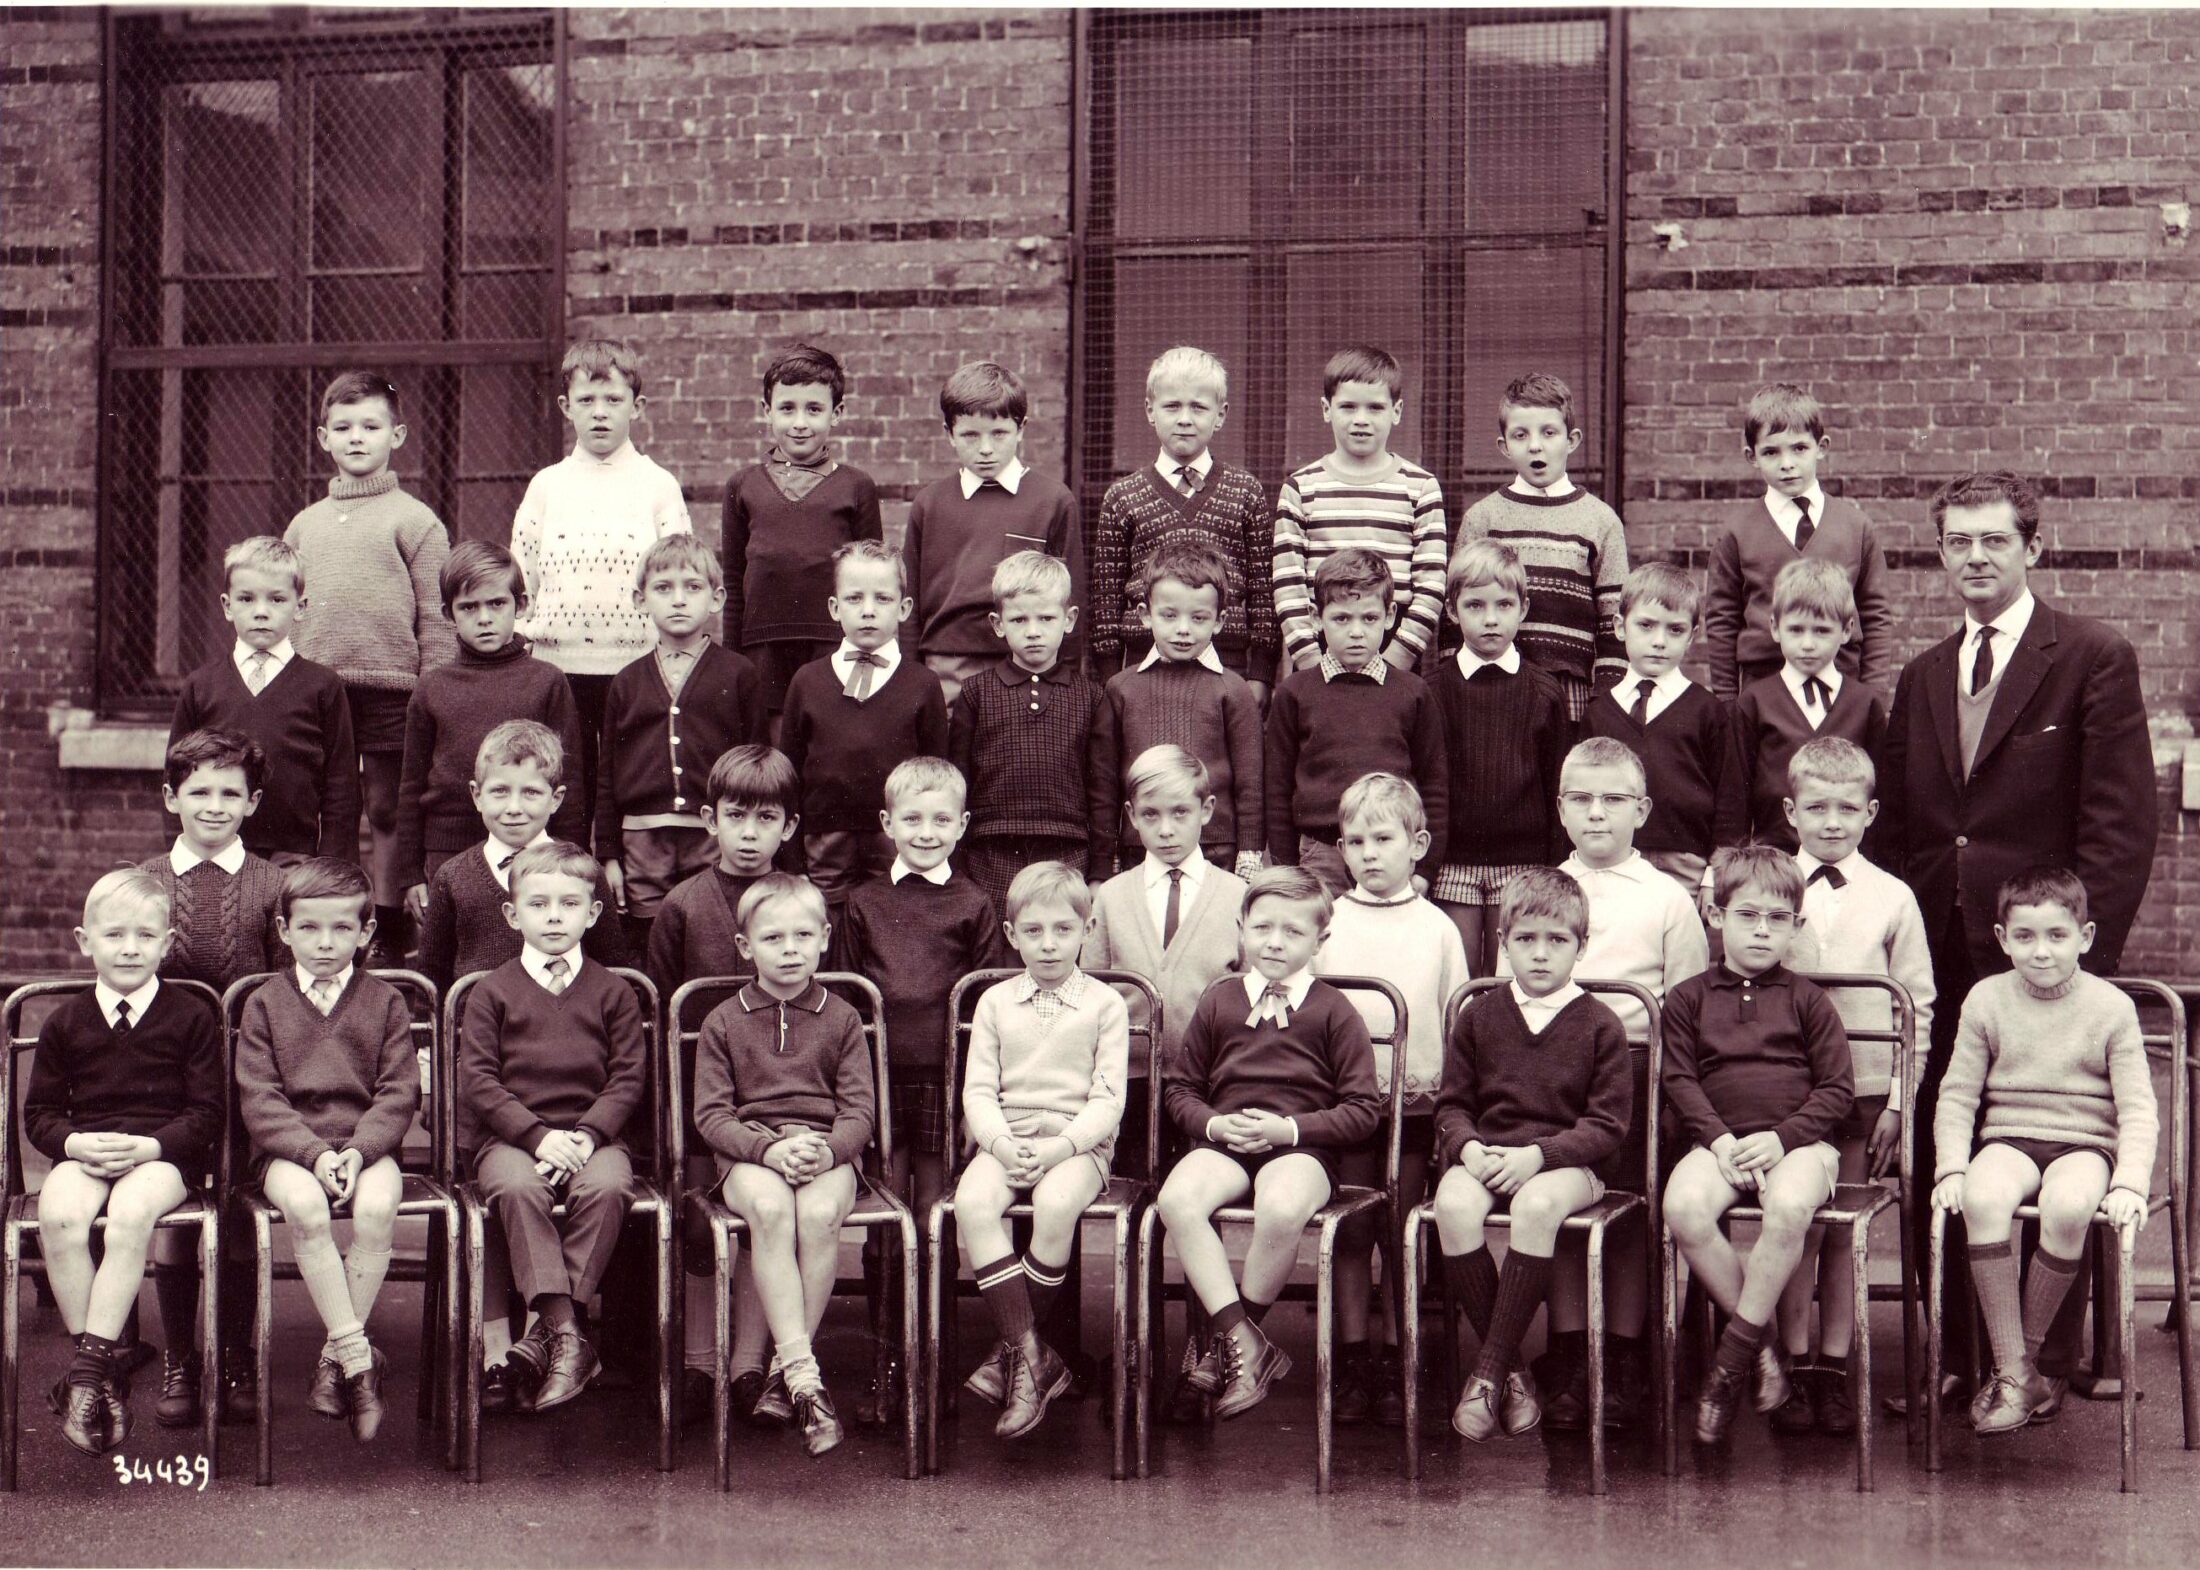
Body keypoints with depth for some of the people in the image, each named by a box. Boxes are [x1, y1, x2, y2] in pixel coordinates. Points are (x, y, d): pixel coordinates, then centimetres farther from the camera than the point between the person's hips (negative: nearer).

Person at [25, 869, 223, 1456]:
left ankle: (89, 1362, -29)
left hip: (163, 1156, -2)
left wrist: (149, 1146, -16)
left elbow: (207, 1112, 0)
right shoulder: (65, 1022, 12)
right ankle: (103, 1367, -21)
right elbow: (39, 1111, 12)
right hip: (85, 1154, 3)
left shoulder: (191, 1018, 4)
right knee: (58, 1215, -30)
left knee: (131, 1212, -36)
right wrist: (75, 1143, -10)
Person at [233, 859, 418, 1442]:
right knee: (305, 1207, -34)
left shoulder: (385, 1002, 9)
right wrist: (315, 1153, -17)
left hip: (367, 1144, 1)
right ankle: (359, 1357, -29)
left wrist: (357, 1151, -16)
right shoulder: (264, 1004, 7)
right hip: (289, 1149, 0)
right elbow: (260, 1100, -2)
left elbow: (399, 1094, 2)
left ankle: (336, 1355, -19)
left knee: (377, 1206, -32)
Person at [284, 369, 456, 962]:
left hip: (390, 686, -4)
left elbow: (436, 619, -4)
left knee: (387, 812, 2)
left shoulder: (415, 521, 0)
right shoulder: (305, 524, 14)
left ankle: (389, 929, 10)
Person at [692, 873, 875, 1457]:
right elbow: (711, 1113, 2)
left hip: (828, 1150, 1)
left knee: (819, 1212, -33)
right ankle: (804, 1374, -37)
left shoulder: (841, 1020, 12)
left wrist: (827, 1149, -17)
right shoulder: (723, 1022, 11)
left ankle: (783, 1368, -22)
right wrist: (770, 1149, -16)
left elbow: (860, 1109, 5)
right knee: (769, 1207, -35)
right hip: (747, 1153, 0)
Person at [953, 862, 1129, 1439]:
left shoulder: (1104, 1005, 5)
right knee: (972, 1201, -30)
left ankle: (1011, 1349, -17)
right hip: (1006, 1139, 2)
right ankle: (1032, 1356, -30)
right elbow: (978, 1090, 6)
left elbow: (1107, 1100, -2)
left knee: (1056, 1204, -35)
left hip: (1078, 1142, -2)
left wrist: (1060, 1147, -18)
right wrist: (1001, 1144, -13)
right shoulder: (995, 1002, 12)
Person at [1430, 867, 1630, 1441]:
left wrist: (1537, 1154, -17)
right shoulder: (1479, 1016, 13)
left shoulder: (1599, 1025, 4)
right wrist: (1468, 1147, -12)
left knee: (1536, 1205, -37)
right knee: (1453, 1205, -32)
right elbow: (1451, 1104, 12)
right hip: (1484, 1155, 3)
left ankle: (1488, 1371, -28)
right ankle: (1511, 1370, -21)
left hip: (1566, 1162, -2)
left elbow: (1608, 1124, -2)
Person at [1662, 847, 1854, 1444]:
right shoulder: (1688, 998, 15)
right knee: (1684, 1207, -32)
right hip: (1718, 1141, 1)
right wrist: (1719, 1139, -11)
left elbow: (1837, 1088, 5)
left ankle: (1732, 1355, -22)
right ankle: (1767, 1346, -16)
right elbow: (1680, 1081, 6)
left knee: (1789, 1208, -36)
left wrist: (1780, 1138, -11)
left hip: (1796, 1141, -1)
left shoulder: (1806, 999, 12)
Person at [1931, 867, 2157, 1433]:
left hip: (2085, 1145, -1)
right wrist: (1952, 1167, -9)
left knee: (2068, 1205, -37)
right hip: (2009, 1139, 1)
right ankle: (2013, 1374, -27)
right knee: (1982, 1196, -34)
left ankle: (2027, 1351, -14)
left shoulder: (2110, 1006, 1)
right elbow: (1957, 1094, 6)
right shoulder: (1987, 999, 5)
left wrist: (2130, 1180, -17)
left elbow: (2138, 1109, -1)